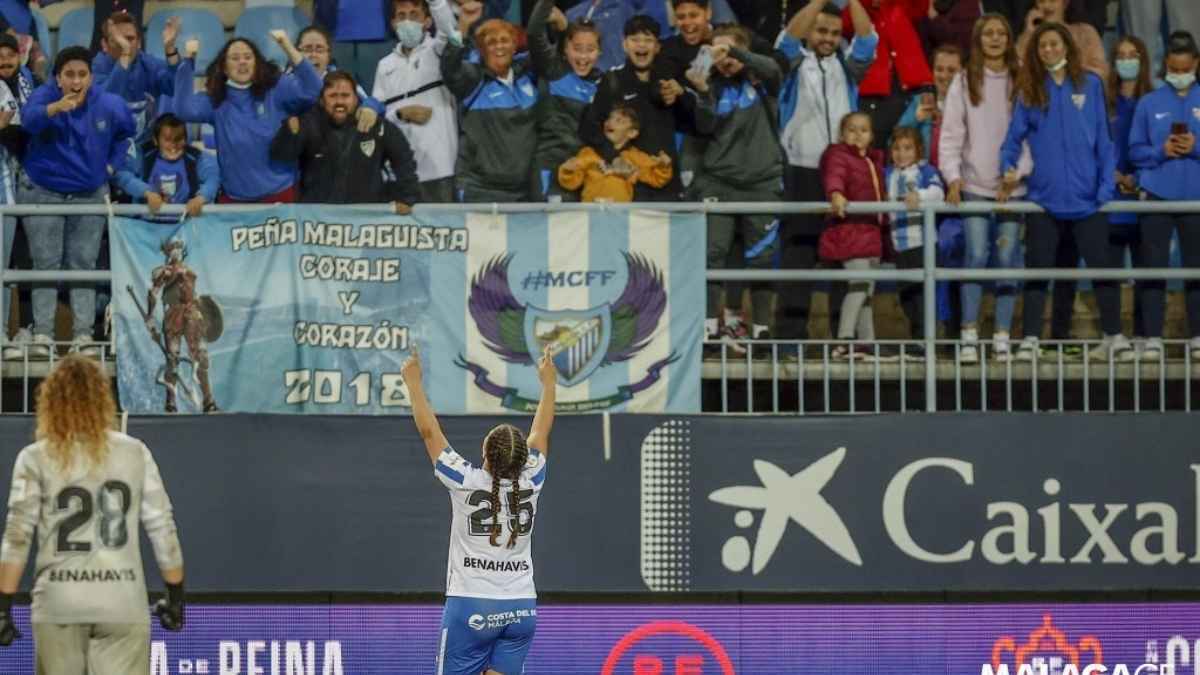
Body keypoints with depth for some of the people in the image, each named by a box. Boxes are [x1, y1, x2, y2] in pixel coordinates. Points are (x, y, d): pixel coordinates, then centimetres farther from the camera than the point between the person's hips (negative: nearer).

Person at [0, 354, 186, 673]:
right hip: (122, 602, 1)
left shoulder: (36, 458, 0)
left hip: (59, 603, -1)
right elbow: (163, 528, 5)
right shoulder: (134, 453, 4)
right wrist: (175, 596, 15)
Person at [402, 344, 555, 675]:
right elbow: (540, 433, 15)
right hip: (521, 608, 4)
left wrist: (414, 383, 8)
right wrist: (548, 384, 28)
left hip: (470, 607, -3)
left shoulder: (467, 482, -10)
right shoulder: (530, 483, -1)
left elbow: (428, 431, -2)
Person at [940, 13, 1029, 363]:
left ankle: (1002, 336, 3)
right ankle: (969, 336, -7)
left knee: (1007, 259, -1)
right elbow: (951, 135, 3)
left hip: (1012, 186, 1)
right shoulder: (964, 83, 6)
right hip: (974, 185, -1)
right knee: (976, 256, -10)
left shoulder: (1020, 83, 7)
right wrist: (953, 176, -9)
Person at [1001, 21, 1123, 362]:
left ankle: (1114, 337, 9)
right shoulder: (1030, 91, 7)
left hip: (1086, 195, -1)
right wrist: (1008, 168, -13)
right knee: (1037, 269, 3)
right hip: (1045, 195, 1)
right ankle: (1030, 339, 7)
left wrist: (1107, 184, -4)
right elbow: (1015, 137, 6)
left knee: (1102, 266, 2)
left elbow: (1103, 139, 3)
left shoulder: (1089, 85, 4)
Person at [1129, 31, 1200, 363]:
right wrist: (1161, 151, -12)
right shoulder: (1149, 104, 5)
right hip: (1158, 196, 0)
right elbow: (1135, 151, 6)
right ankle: (1152, 338, 4)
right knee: (1154, 267, 0)